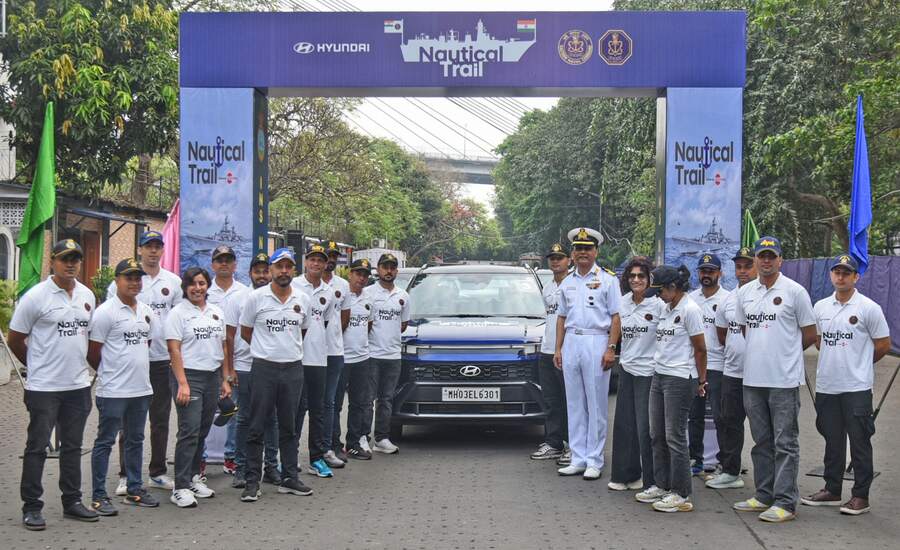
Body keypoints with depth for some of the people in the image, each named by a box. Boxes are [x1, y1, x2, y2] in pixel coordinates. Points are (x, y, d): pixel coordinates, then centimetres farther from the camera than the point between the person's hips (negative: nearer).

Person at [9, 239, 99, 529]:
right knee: (37, 447, 1)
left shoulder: (87, 295, 8)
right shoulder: (36, 296, -10)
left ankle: (72, 501, 23)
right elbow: (15, 340, -4)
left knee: (72, 446, 13)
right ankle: (31, 507, 9)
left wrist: (78, 363, 14)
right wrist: (37, 366, 6)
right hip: (44, 387, -6)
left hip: (78, 385, 6)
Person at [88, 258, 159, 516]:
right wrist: (110, 373, 3)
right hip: (113, 391, -7)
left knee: (135, 440, 15)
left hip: (141, 388, 7)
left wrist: (136, 368, 13)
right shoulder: (106, 312, -11)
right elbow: (93, 352, -9)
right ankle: (98, 496, 5)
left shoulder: (146, 311, 11)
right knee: (105, 441, 0)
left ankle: (134, 490, 24)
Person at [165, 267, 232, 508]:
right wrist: (182, 384, -16)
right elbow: (174, 350, -9)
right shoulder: (178, 313, -3)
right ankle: (181, 488, -9)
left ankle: (193, 478, 21)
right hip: (189, 376, -6)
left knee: (202, 431, 10)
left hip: (212, 377, 6)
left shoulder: (216, 312, 14)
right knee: (189, 431, -11)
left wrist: (225, 379, 12)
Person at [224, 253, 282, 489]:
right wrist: (229, 369, -4)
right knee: (244, 419, 4)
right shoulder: (238, 299, 1)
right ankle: (241, 468, 11)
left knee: (271, 419, 7)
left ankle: (271, 467, 16)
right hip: (244, 368, -2)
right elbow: (229, 336, 1)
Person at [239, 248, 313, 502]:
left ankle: (289, 478, 18)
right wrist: (268, 349, 7)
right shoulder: (255, 297, -4)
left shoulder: (303, 299, 6)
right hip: (264, 368, -3)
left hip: (293, 368, 3)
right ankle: (253, 481, 5)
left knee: (289, 427, 11)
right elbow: (245, 332, 5)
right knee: (257, 428, -1)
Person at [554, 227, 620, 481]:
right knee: (574, 404, 7)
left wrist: (611, 349, -13)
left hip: (596, 341, -5)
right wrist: (558, 349, 10)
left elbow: (615, 317, -4)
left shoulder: (607, 280, 1)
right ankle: (578, 459, 13)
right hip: (571, 342, 5)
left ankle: (594, 461, 3)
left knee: (596, 405, -2)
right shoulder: (567, 282, 15)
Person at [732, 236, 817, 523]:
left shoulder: (795, 291, -5)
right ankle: (764, 496, 24)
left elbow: (810, 334, 0)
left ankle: (785, 502, 0)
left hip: (784, 380, -6)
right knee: (762, 441, 14)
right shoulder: (744, 292, 9)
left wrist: (785, 353, 8)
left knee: (785, 443, -3)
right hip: (753, 379, 6)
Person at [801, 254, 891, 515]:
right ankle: (832, 491, 24)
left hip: (857, 387, -5)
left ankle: (861, 496, 6)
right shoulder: (821, 307, 8)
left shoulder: (869, 308, -7)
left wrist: (860, 364, 8)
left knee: (859, 442, 0)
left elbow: (883, 344, -1)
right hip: (826, 385, 5)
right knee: (832, 441, 14)